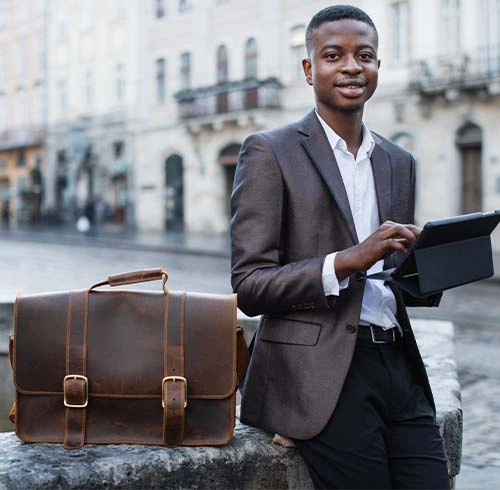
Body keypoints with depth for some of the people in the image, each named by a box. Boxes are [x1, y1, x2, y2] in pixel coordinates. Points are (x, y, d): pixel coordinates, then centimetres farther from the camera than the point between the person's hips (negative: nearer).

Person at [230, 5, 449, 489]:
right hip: (323, 375, -6)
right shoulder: (270, 152, -4)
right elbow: (249, 287, -10)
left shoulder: (399, 162, 15)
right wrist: (350, 259, -22)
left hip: (398, 365, 6)